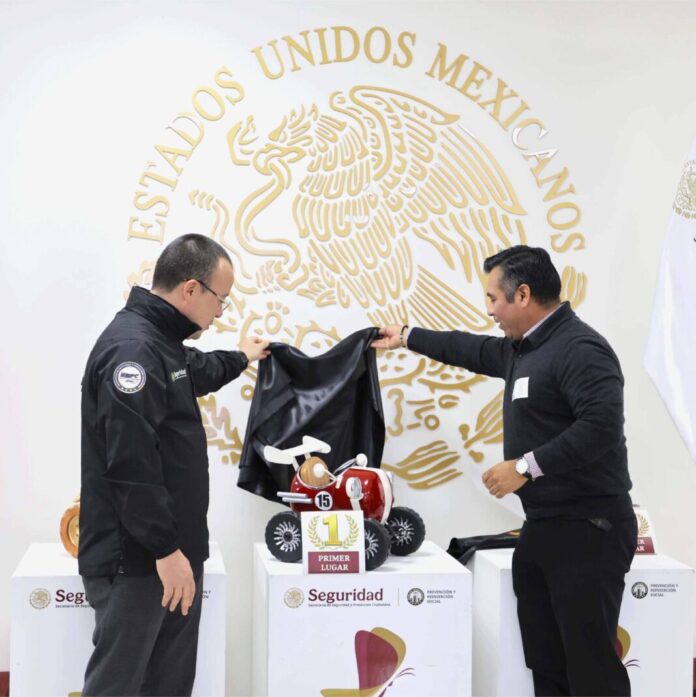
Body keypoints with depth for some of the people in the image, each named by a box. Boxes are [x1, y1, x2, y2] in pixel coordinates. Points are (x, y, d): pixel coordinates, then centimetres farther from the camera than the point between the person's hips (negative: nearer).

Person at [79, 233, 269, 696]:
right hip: (136, 559, -10)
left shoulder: (160, 341, 14)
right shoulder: (133, 349, -21)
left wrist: (240, 359, 53)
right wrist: (166, 549, -23)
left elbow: (192, 372, 39)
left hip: (170, 551, 10)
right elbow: (131, 465, -26)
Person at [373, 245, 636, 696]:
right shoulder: (525, 348, 14)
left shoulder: (580, 348, -16)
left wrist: (526, 466, -23)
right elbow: (475, 350, 32)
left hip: (588, 528, -10)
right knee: (545, 658, 12)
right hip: (543, 524, 10)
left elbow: (602, 427, -28)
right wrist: (407, 337, 39)